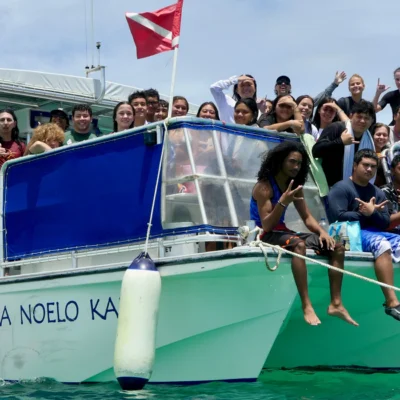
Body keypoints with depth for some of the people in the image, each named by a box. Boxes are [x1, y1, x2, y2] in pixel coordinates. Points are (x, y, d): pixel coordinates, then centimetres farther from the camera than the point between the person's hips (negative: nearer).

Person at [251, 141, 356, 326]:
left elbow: (307, 217, 9)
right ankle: (306, 306, -42)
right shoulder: (264, 186, -15)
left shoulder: (294, 186, 8)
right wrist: (283, 202, -34)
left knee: (337, 248, -4)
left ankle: (336, 304, -9)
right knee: (298, 245, -40)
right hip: (264, 235, -8)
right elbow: (266, 226, -22)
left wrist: (321, 232, -12)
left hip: (282, 232, 8)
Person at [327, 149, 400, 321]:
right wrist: (365, 213, -5)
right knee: (382, 244, -34)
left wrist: (372, 213, -12)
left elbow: (385, 223, 9)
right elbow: (338, 217, -15)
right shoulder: (341, 188, -1)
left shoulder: (378, 192, 19)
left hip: (374, 232, 7)